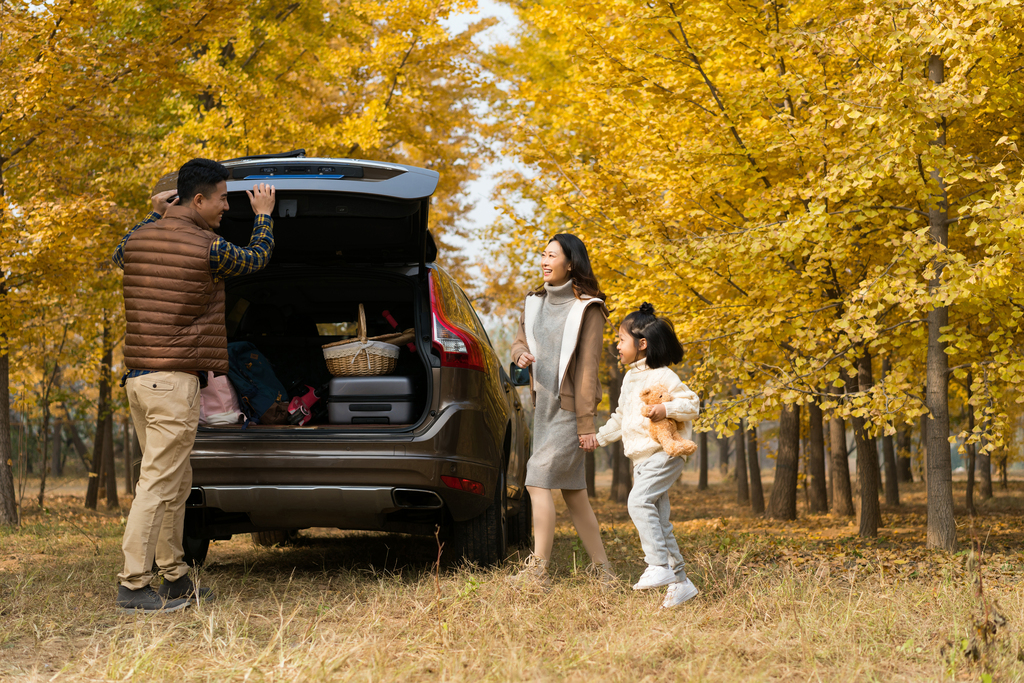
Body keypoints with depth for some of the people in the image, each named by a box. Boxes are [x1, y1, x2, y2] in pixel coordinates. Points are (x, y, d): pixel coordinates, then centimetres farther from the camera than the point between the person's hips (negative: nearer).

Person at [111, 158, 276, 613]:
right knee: (158, 485, -7)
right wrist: (264, 216, 26)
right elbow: (257, 259, 8)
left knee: (176, 482, 15)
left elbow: (119, 257, 35)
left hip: (137, 377, 9)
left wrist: (155, 214, 37)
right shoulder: (207, 248, -11)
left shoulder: (139, 238, 9)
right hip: (174, 381, -9)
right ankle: (132, 587, -6)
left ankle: (175, 580, 20)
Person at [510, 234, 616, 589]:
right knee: (572, 491, 10)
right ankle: (604, 573, 17)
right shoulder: (535, 302, 11)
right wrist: (521, 354, -6)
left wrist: (587, 422, -15)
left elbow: (587, 367, -13)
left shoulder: (587, 308, -10)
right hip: (544, 405, 8)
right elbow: (519, 341, 20)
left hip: (570, 406, -8)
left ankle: (538, 570, -9)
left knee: (538, 481, -13)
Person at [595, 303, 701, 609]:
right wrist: (599, 437, 26)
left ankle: (659, 566, -24)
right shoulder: (630, 379, 18)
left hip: (662, 455, -9)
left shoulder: (662, 376, -9)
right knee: (659, 521, 7)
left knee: (639, 501, -26)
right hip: (641, 459, 9)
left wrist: (667, 408, -27)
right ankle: (680, 581, 13)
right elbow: (621, 417, 29)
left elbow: (691, 403, -13)